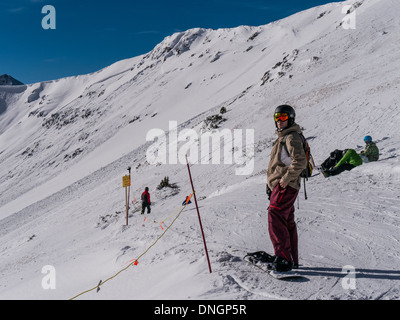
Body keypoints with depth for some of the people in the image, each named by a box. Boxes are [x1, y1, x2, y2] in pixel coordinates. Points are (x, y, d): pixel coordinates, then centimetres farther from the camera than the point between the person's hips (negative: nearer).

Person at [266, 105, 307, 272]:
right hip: (279, 185, 11)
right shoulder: (282, 137, 21)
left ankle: (283, 259, -15)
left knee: (275, 220, -16)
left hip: (285, 186, -11)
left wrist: (286, 177, -21)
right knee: (287, 223, 14)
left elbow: (300, 162, -23)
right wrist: (271, 183, 24)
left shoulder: (292, 138, -12)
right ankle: (292, 260, 22)